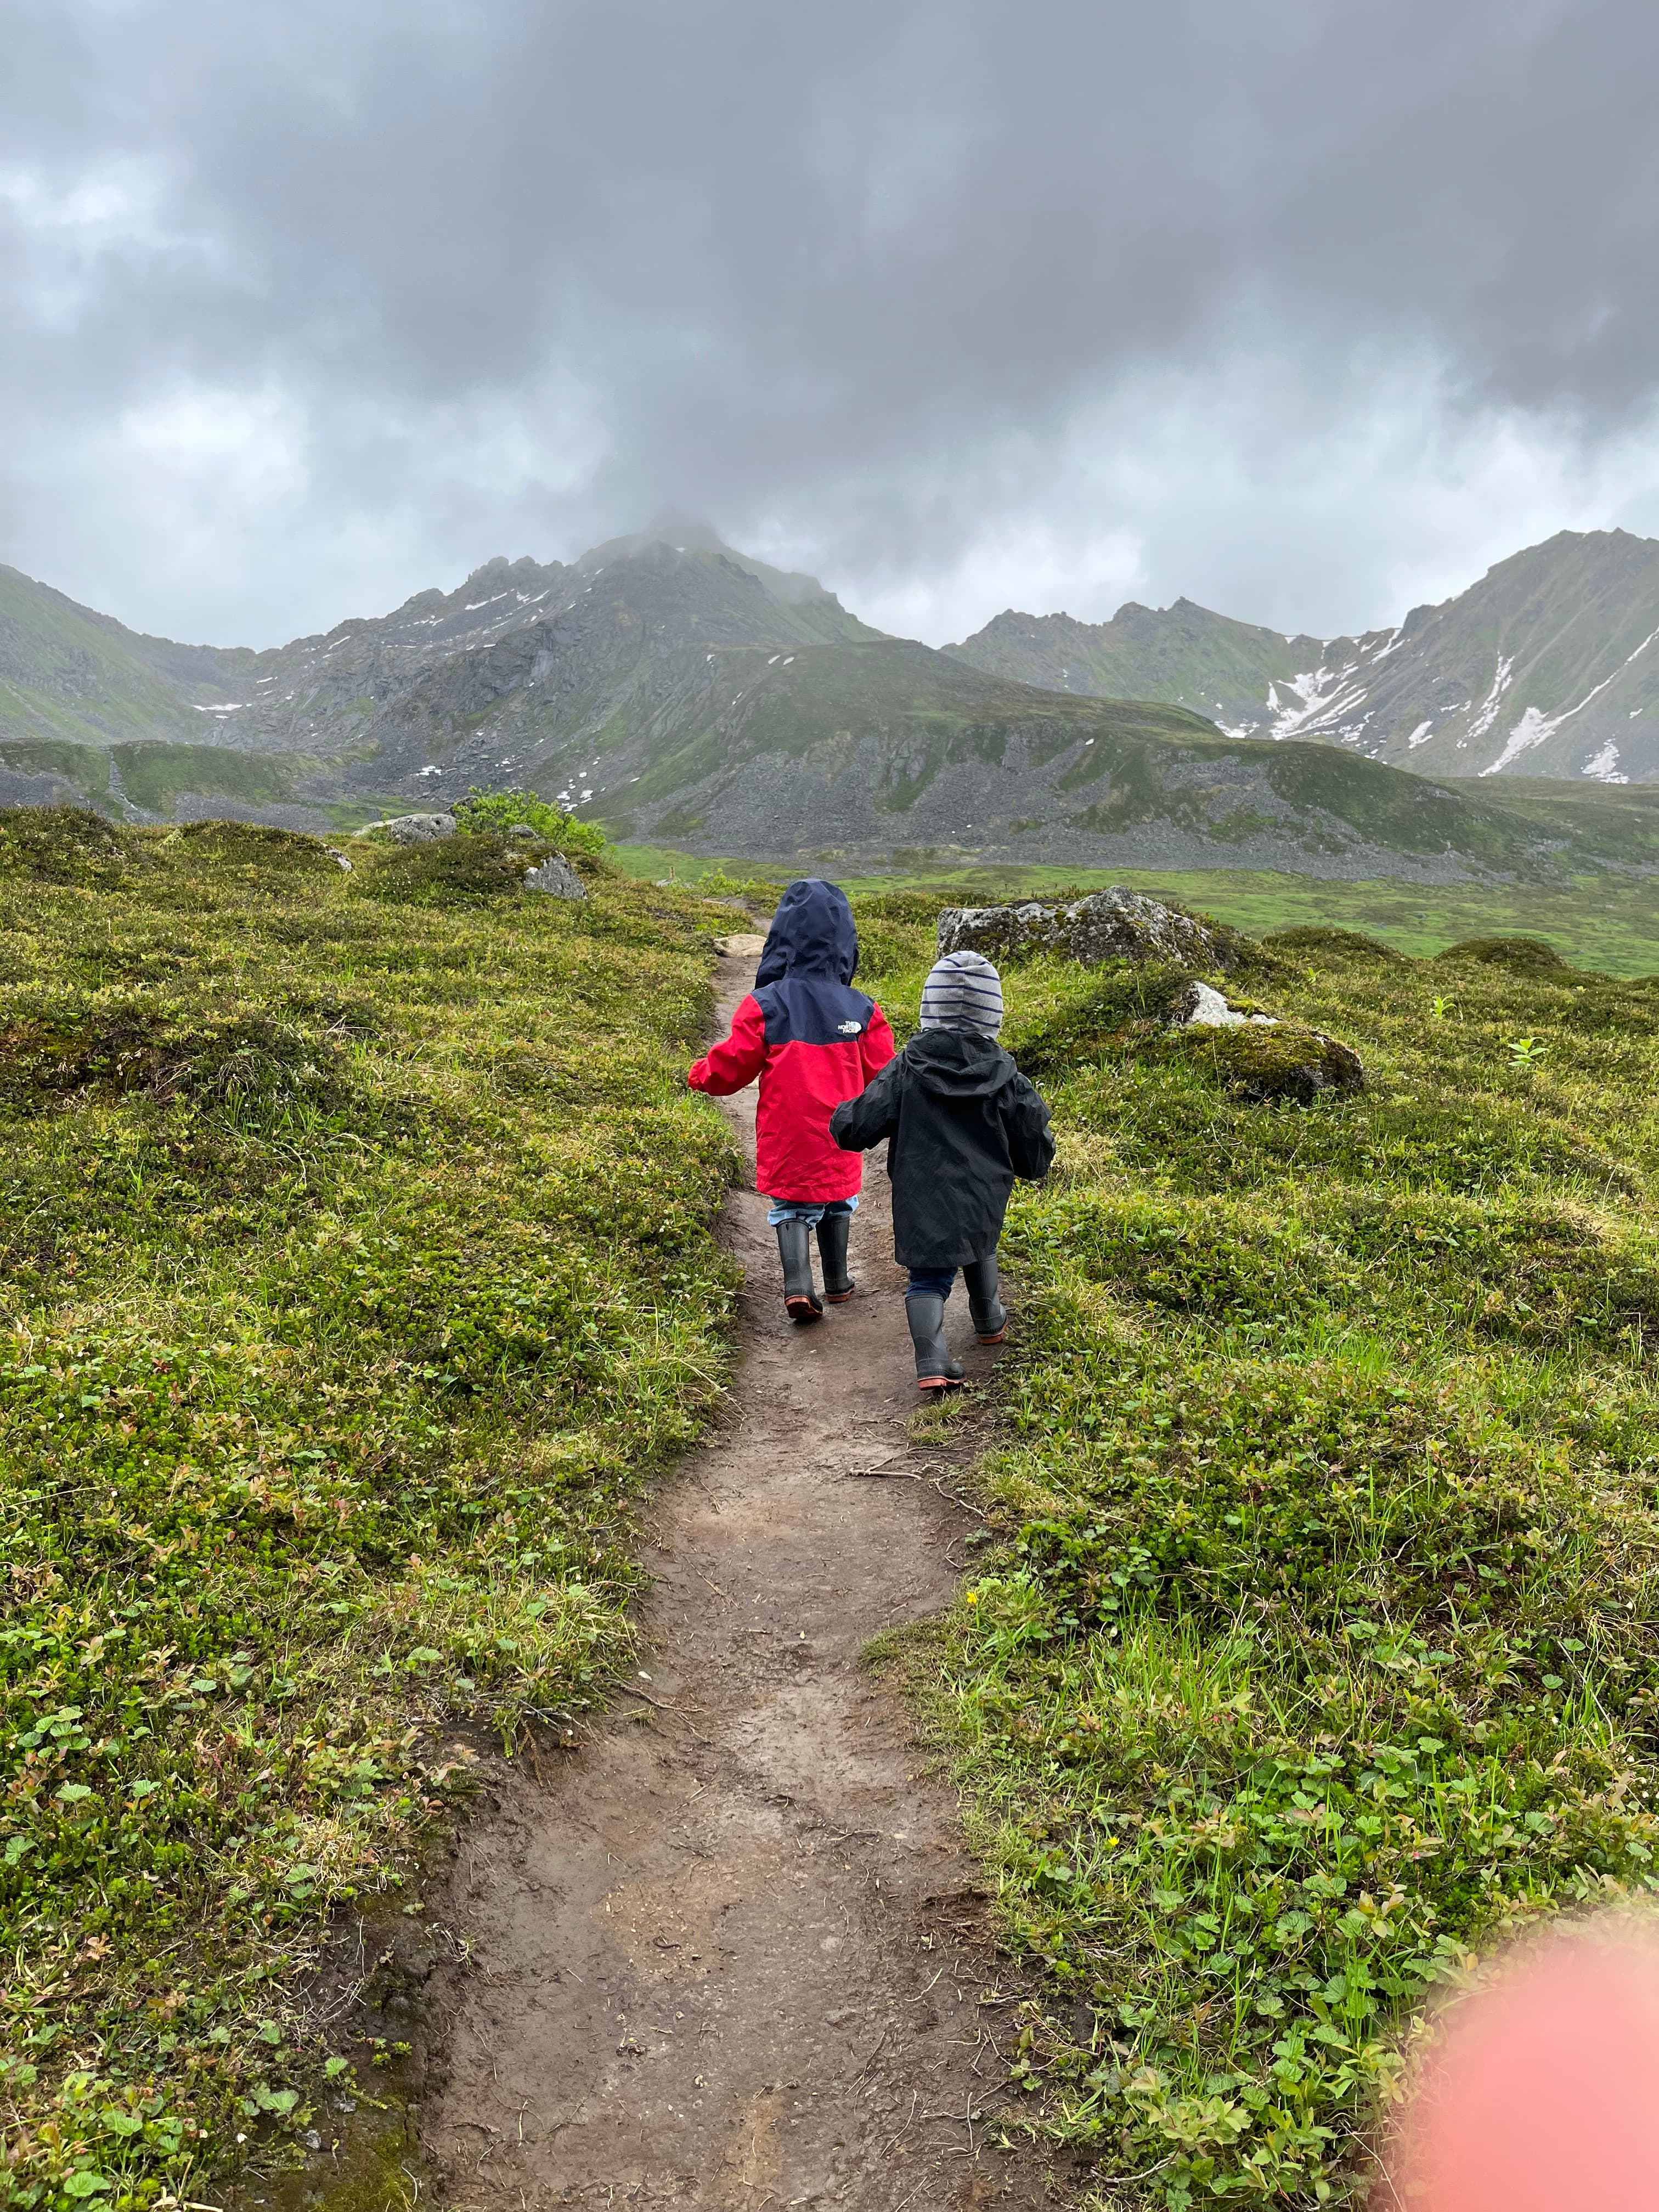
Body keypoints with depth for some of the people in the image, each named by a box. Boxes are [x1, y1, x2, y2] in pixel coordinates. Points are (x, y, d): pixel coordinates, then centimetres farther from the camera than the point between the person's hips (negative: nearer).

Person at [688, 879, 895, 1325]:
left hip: (786, 1138, -1)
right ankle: (837, 1282, 32)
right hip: (839, 1138, 2)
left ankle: (797, 1284, -7)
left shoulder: (764, 1006, -15)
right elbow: (881, 1075, -1)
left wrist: (700, 1075, 14)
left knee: (792, 1207, 12)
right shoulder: (862, 1010, -9)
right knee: (836, 1203, 21)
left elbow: (731, 1067, -8)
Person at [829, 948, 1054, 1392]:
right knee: (979, 1249, 30)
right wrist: (1033, 1166, 25)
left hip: (921, 1200, -2)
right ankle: (990, 1322, 51)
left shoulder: (907, 1069, -10)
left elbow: (856, 1128, -10)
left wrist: (841, 1116, 13)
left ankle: (932, 1362, -14)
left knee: (928, 1277, 5)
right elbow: (1035, 1146, 1)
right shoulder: (1003, 1077, -6)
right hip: (984, 1200, 2)